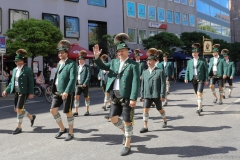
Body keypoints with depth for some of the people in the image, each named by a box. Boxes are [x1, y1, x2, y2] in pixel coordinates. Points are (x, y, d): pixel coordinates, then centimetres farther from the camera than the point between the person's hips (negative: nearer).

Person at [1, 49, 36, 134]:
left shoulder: (27, 70, -7)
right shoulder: (14, 70, 12)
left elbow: (31, 82, -9)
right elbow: (12, 82, 14)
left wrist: (31, 93, -14)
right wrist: (6, 90, 5)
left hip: (23, 92, -8)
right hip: (16, 92, 8)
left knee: (19, 109, -6)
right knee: (16, 110, 12)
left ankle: (19, 127, 9)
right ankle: (31, 117, 33)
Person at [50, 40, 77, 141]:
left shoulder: (72, 64, -10)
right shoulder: (59, 63, 13)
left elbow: (73, 79, -19)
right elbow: (56, 77, 16)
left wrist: (66, 92, -26)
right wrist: (54, 90, 12)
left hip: (67, 93, -7)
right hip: (58, 92, 7)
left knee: (68, 112, 1)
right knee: (53, 110, 7)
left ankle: (71, 133, 18)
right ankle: (62, 129, 24)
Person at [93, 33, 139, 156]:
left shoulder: (133, 65, -8)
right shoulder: (114, 62, 10)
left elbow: (136, 82, -14)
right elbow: (103, 66, 13)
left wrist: (133, 98, -20)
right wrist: (96, 57, -6)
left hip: (127, 97, -6)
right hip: (116, 96, 6)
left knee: (127, 121, 2)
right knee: (113, 118, 7)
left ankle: (127, 146, 17)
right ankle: (126, 132, 35)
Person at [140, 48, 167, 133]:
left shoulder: (160, 71, -6)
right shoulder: (145, 72, 7)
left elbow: (163, 84, -9)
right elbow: (143, 84, 12)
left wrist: (162, 95, -12)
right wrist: (143, 94, 10)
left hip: (157, 95, -3)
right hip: (147, 95, 3)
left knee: (160, 109, 14)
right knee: (145, 110, -8)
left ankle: (165, 121, 41)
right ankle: (145, 127, -2)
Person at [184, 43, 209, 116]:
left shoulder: (203, 60, 1)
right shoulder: (190, 61, 12)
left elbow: (206, 70, 0)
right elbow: (187, 70, 8)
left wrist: (206, 80, -5)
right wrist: (186, 78, -6)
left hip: (201, 79, -4)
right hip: (193, 79, 4)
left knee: (199, 93, -14)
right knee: (197, 94, 10)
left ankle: (198, 109, -17)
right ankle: (201, 107, 23)